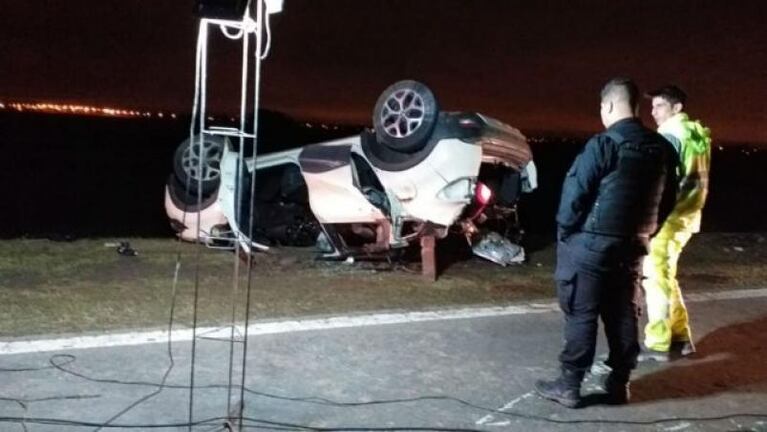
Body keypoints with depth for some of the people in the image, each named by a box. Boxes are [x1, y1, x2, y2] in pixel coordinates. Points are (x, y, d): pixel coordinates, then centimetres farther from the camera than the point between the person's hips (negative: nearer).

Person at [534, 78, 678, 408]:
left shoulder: (603, 145, -16)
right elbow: (666, 201, 12)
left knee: (581, 314, 1)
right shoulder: (662, 149, 5)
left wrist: (564, 230, -3)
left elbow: (575, 192, -16)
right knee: (624, 314, 14)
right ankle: (619, 383, 22)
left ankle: (569, 385, 7)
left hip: (591, 243, -6)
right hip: (632, 245, 6)